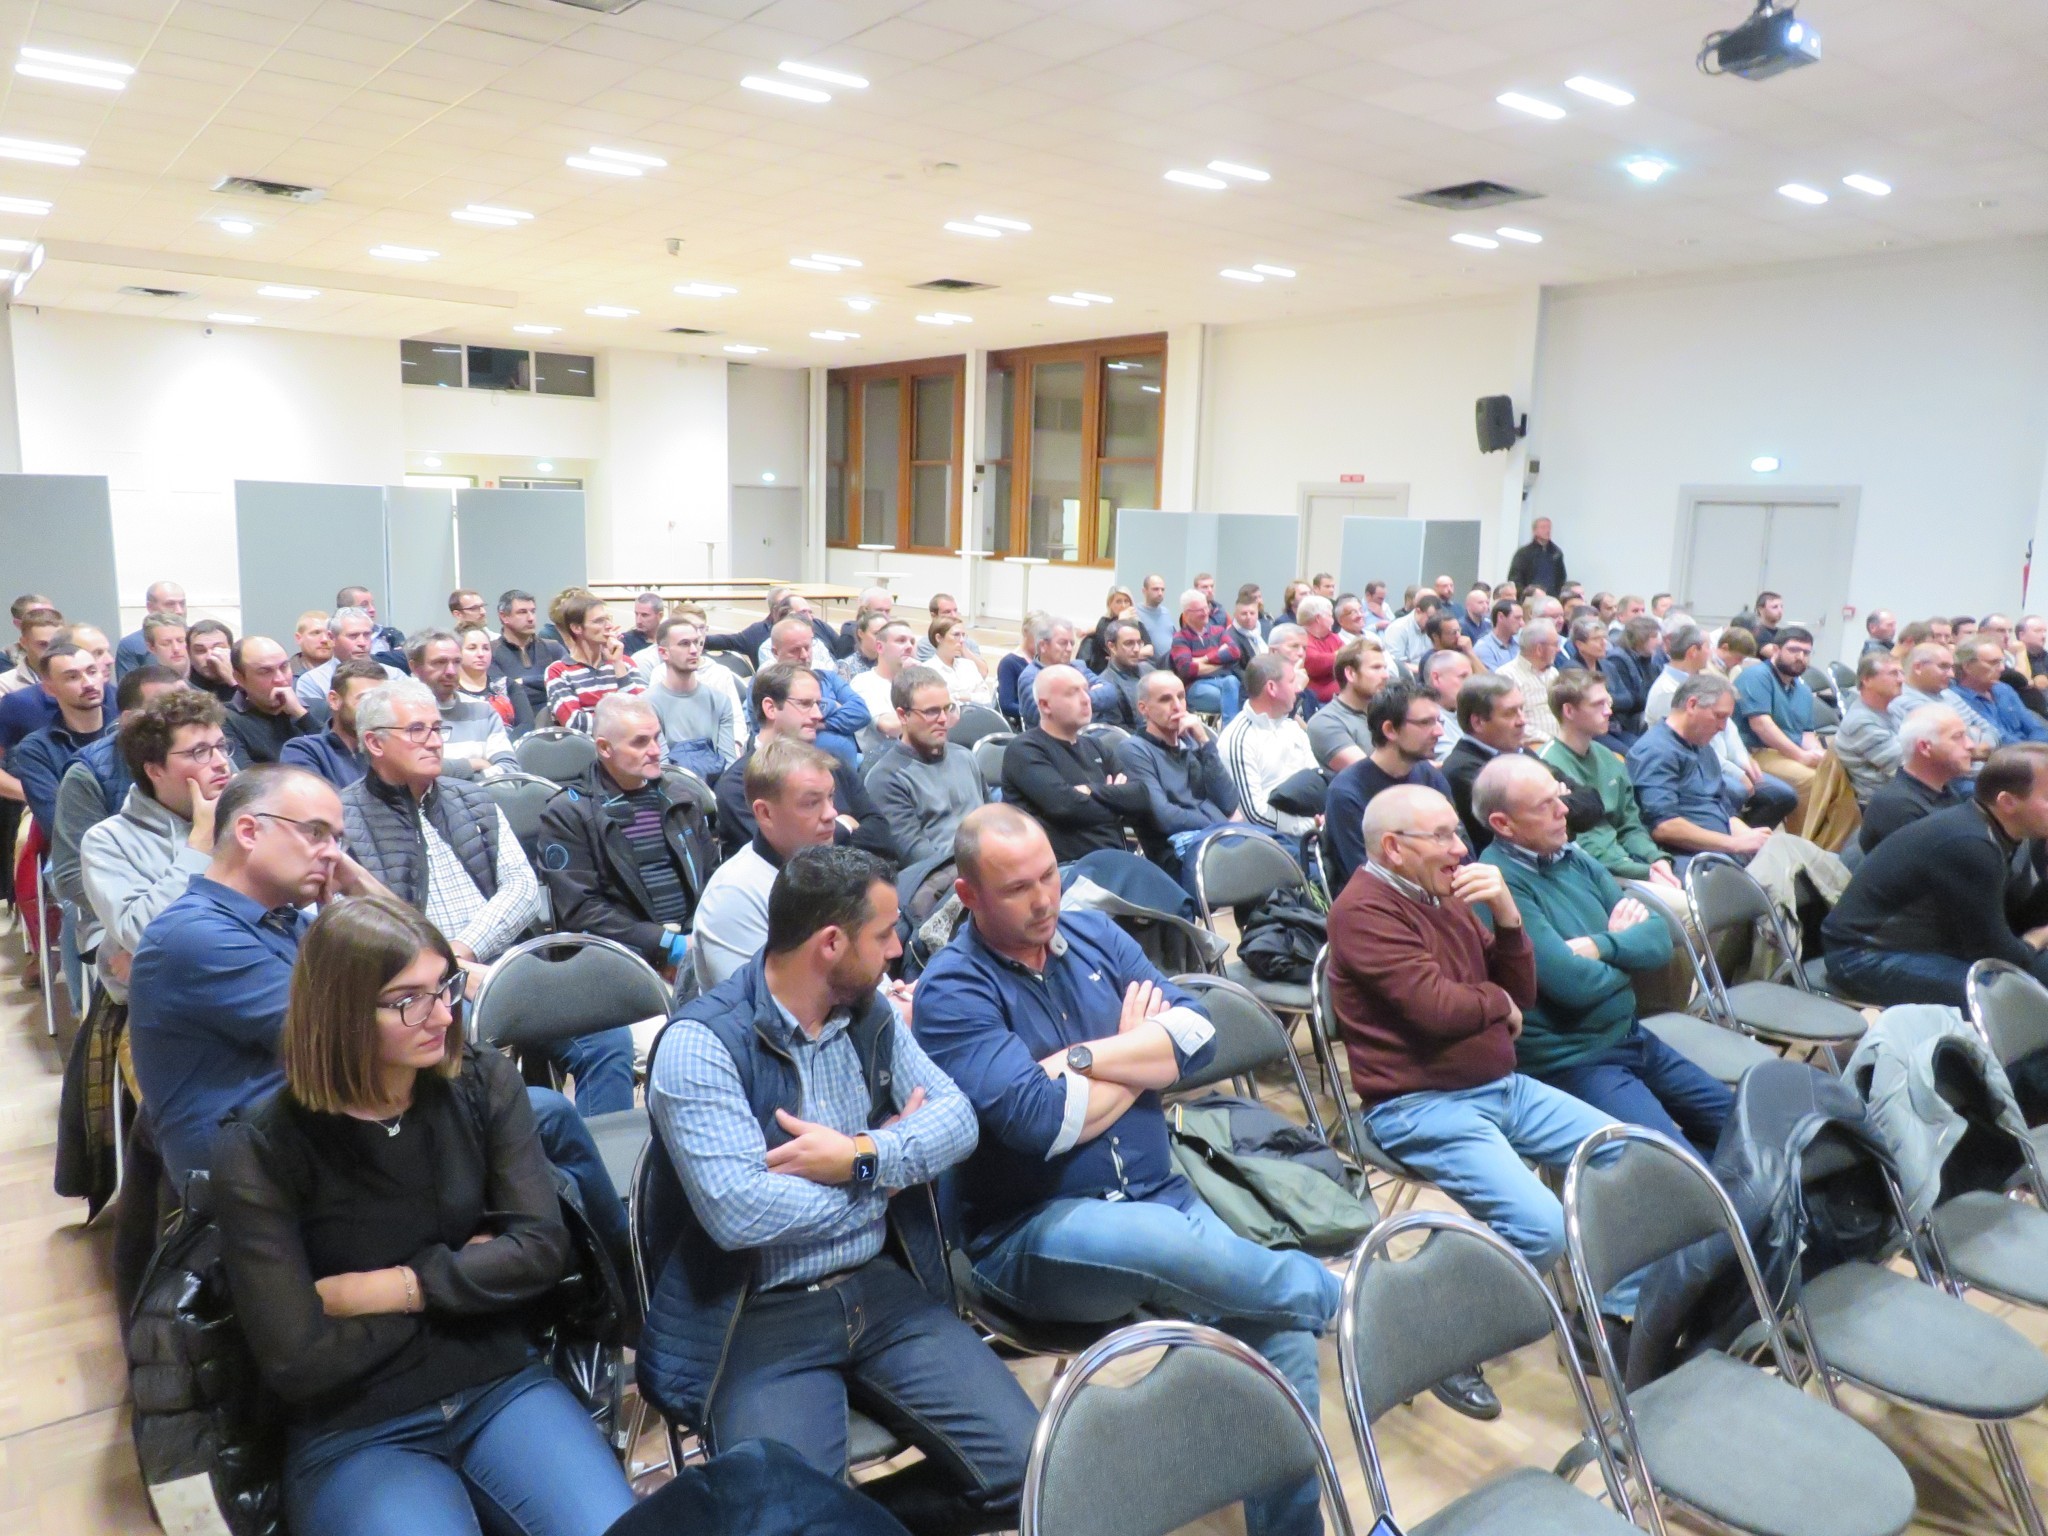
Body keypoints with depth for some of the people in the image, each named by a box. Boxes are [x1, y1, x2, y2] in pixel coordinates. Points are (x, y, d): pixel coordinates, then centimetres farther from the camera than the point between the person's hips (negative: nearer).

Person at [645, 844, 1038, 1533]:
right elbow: (737, 1212, -25)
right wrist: (885, 1174, -11)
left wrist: (862, 1157, -19)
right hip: (760, 1318, -5)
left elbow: (958, 1117, 0)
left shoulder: (873, 1013, 5)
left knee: (1026, 1467, -7)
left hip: (883, 1289, 5)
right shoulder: (699, 1043, -16)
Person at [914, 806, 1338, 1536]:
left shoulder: (1093, 934, 6)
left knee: (1282, 1337, -14)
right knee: (1161, 1242, -33)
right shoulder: (951, 991, -10)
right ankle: (1334, 1297, -3)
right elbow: (1037, 1120, -23)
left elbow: (1197, 1035, -4)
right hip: (1035, 1233, -5)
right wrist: (1143, 1057, -8)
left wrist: (1081, 1057, -15)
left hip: (1160, 1197, 5)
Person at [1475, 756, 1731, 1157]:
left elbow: (1659, 940, 2)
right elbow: (1574, 984, -25)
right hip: (1573, 1063, -9)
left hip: (1633, 1038, 9)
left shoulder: (1575, 859, 6)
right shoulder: (1499, 882, -21)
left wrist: (1601, 946, -17)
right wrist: (1625, 947, -5)